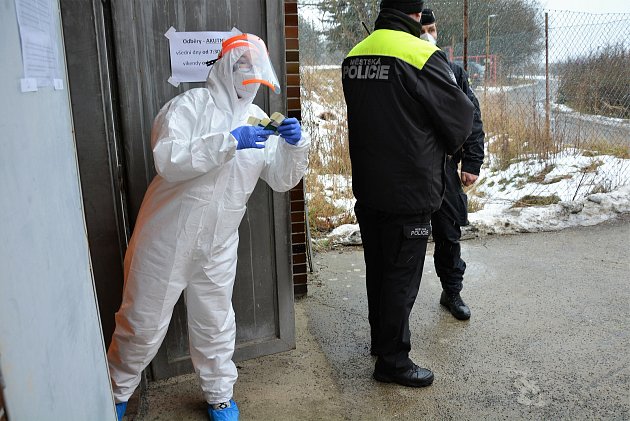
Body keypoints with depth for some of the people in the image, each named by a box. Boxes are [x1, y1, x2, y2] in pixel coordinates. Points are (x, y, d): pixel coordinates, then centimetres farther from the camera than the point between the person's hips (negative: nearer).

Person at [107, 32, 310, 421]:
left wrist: (295, 144, -15)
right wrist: (229, 141, -30)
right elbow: (168, 161, -25)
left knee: (215, 324, 16)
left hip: (217, 246, 4)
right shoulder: (190, 105, -10)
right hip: (167, 239, -4)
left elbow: (282, 180, 3)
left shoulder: (258, 120, 6)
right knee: (143, 322, 11)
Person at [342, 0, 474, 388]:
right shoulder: (422, 55, -16)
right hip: (409, 191, -7)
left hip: (367, 188, 7)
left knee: (378, 269, 19)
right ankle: (393, 361, 17)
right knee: (402, 276, 4)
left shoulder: (355, 55, 5)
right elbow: (460, 116, -8)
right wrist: (444, 148, 12)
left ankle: (381, 339, 37)